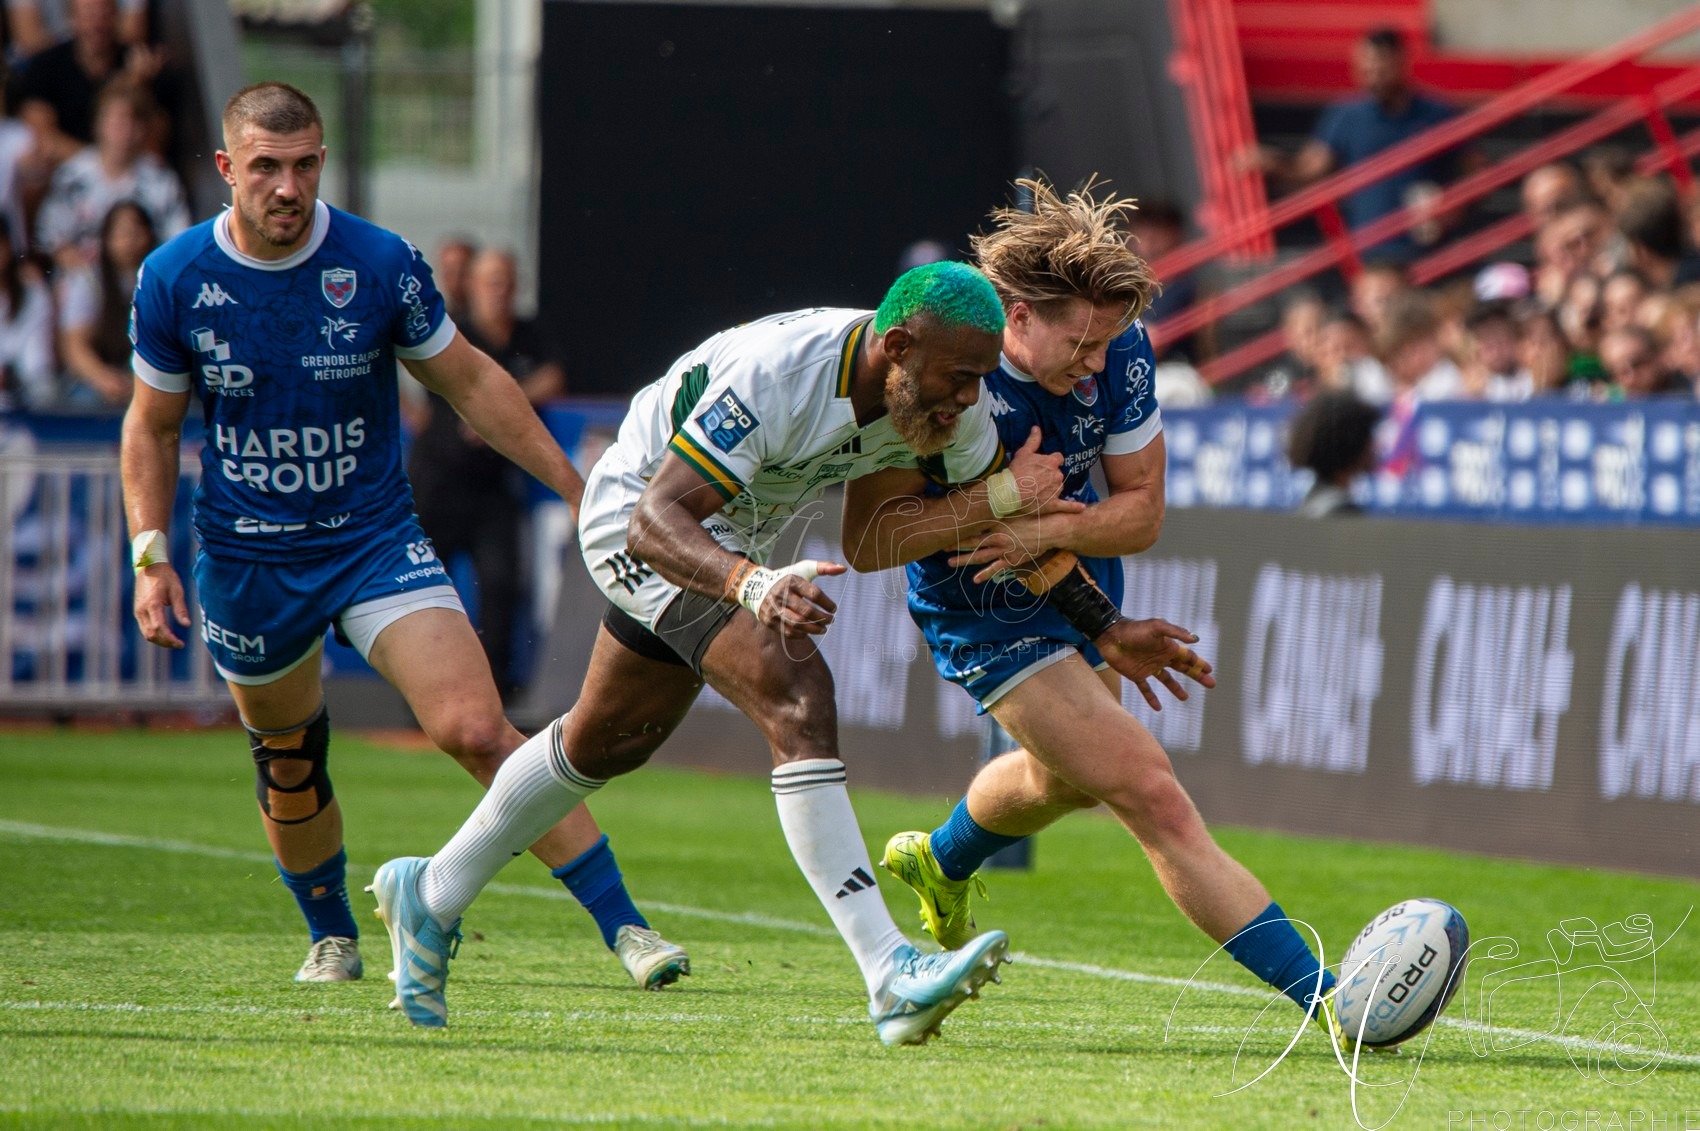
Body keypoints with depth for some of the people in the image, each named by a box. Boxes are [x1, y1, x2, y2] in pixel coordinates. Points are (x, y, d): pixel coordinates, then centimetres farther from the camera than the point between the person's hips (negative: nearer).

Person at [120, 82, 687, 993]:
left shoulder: (381, 265, -12)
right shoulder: (173, 279, -8)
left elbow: (468, 381, 2)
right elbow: (152, 425, 6)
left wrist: (576, 489, 3)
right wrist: (150, 556, -4)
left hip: (376, 542, -2)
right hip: (245, 566, 2)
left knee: (476, 732, -17)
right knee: (288, 767, 14)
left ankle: (622, 924, -14)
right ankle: (332, 937, 42)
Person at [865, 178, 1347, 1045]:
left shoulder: (1119, 349, -18)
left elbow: (1141, 511, -11)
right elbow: (867, 544, -26)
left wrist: (1048, 529, -30)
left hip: (1078, 582, 7)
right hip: (986, 617, -7)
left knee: (1066, 778, 32)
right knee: (1149, 792, -17)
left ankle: (942, 863, 65)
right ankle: (1328, 999, -21)